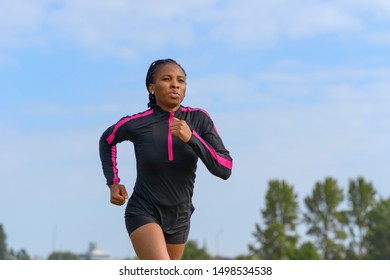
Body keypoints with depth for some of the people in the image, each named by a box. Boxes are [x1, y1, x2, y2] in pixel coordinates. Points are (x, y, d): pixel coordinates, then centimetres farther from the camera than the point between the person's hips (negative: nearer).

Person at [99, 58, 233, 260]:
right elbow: (107, 140, 8)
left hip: (179, 218, 4)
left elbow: (224, 169, -18)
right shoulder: (135, 124, -15)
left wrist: (191, 137, -29)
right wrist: (113, 183, -1)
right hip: (143, 214, -4)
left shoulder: (199, 120, -11)